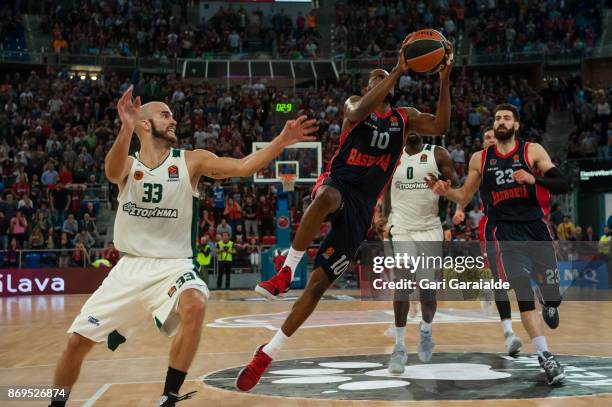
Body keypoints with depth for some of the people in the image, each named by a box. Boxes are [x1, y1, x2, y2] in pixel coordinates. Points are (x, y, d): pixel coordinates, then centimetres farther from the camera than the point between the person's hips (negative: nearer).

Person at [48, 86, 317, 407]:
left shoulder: (191, 161, -1)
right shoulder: (128, 164, -1)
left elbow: (243, 167, -12)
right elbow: (112, 172, -26)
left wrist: (281, 141, -26)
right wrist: (125, 130, -46)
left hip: (173, 266, -1)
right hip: (130, 267, 2)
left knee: (195, 305, -35)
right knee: (77, 341, 1)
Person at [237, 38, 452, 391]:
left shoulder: (405, 117, 17)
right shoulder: (355, 103, 9)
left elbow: (440, 127, 1)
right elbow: (359, 112, -16)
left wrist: (444, 81, -8)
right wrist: (398, 71, -19)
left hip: (362, 206, 3)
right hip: (337, 183, -3)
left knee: (319, 283, -4)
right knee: (328, 197, -45)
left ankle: (268, 354, 3)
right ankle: (287, 270, -32)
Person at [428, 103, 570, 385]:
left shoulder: (533, 151, 2)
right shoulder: (480, 159, 8)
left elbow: (563, 185, -6)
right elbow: (464, 197, 15)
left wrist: (535, 179, -23)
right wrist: (445, 191, -6)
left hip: (536, 228, 1)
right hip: (504, 232, 0)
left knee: (553, 296, 6)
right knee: (524, 295, -14)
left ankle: (547, 300, 46)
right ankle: (545, 357, -9)